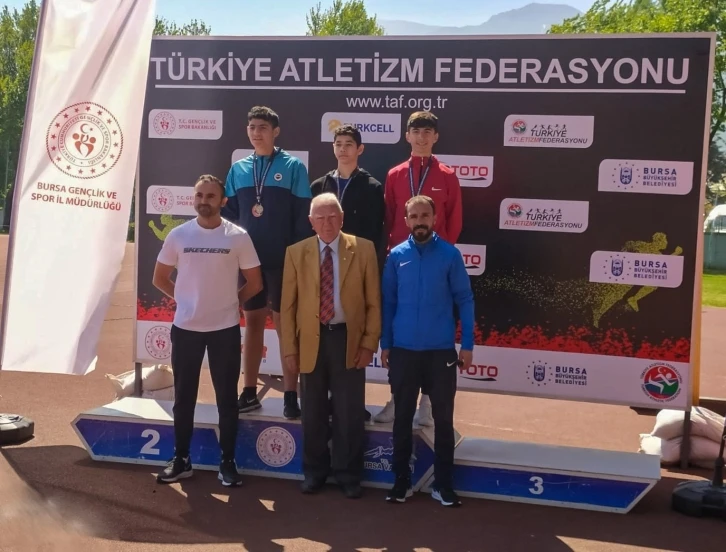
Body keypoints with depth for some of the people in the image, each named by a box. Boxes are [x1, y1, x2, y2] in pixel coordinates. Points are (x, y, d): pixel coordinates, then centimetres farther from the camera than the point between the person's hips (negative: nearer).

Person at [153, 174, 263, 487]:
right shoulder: (178, 235, 0)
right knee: (184, 397, 11)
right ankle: (180, 459, 23)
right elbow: (160, 279, 10)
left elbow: (255, 283, 2)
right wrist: (184, 298, 5)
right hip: (185, 328, 2)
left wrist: (230, 302, 5)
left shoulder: (238, 237, -5)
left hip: (225, 329, -2)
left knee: (226, 398, 6)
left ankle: (227, 462, 17)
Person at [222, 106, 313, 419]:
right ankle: (249, 393, 20)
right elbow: (229, 212, 11)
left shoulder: (293, 167, -2)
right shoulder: (238, 169, 8)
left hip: (283, 260, -3)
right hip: (249, 259, 4)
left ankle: (290, 396, 10)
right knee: (252, 323, 11)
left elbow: (303, 216, -5)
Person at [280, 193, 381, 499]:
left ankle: (347, 474, 23)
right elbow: (288, 305, 2)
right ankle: (314, 471, 29)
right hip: (312, 340, 1)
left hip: (348, 338, -1)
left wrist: (369, 342, -7)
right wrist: (290, 347, -2)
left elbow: (373, 301, -1)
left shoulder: (363, 249, -2)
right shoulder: (296, 253, 1)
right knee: (313, 412, 12)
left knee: (349, 413, 7)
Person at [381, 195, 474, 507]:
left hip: (441, 351, -1)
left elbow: (464, 300, -2)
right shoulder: (396, 256, 0)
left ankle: (443, 484, 21)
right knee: (403, 417, 10)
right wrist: (385, 344, 3)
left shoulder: (450, 254, -4)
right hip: (403, 350, 1)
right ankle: (401, 481, 24)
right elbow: (387, 302, 4)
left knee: (443, 418, 8)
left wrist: (467, 345, -4)